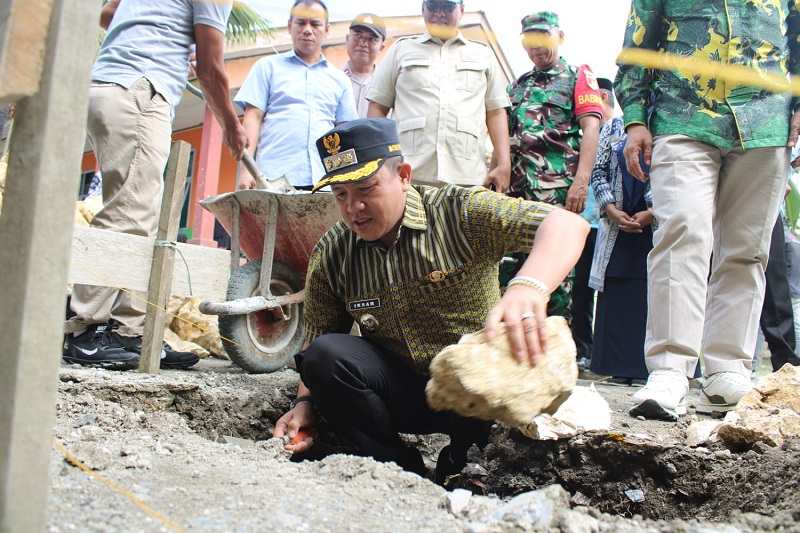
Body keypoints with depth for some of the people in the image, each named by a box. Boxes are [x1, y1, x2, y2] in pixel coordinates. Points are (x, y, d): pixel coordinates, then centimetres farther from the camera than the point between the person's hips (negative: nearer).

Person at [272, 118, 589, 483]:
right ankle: (404, 469, -10)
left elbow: (567, 224, -27)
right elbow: (316, 341, 6)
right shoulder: (330, 256, -2)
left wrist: (529, 287, -48)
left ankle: (460, 453, -5)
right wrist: (305, 403, -13)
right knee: (323, 356, -24)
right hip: (403, 393, 3)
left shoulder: (460, 212, -16)